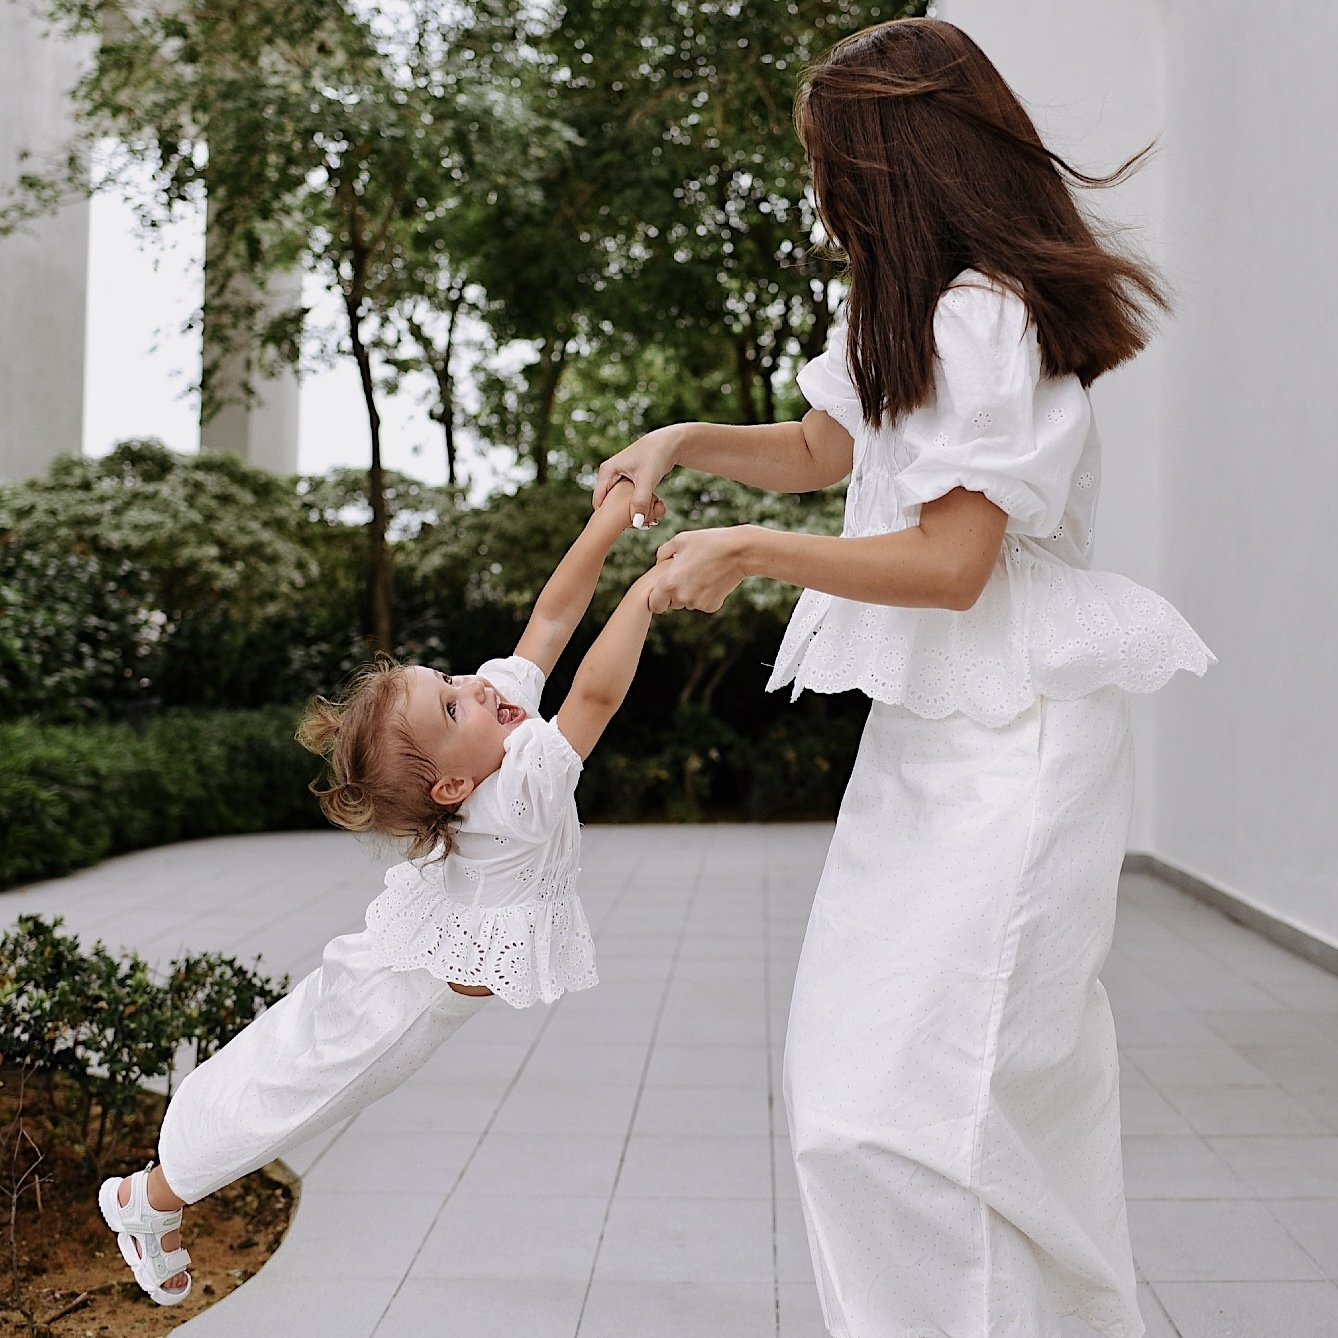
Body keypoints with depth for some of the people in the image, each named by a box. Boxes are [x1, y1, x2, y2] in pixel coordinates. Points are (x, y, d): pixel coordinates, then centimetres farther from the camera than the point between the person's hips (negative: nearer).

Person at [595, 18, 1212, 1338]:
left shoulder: (985, 315, -18)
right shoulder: (910, 309, 14)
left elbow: (949, 563, -21)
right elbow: (825, 447, 26)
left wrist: (745, 552, -15)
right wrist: (686, 442, 11)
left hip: (1008, 745, -11)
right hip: (936, 728, 11)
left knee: (890, 1104, -15)